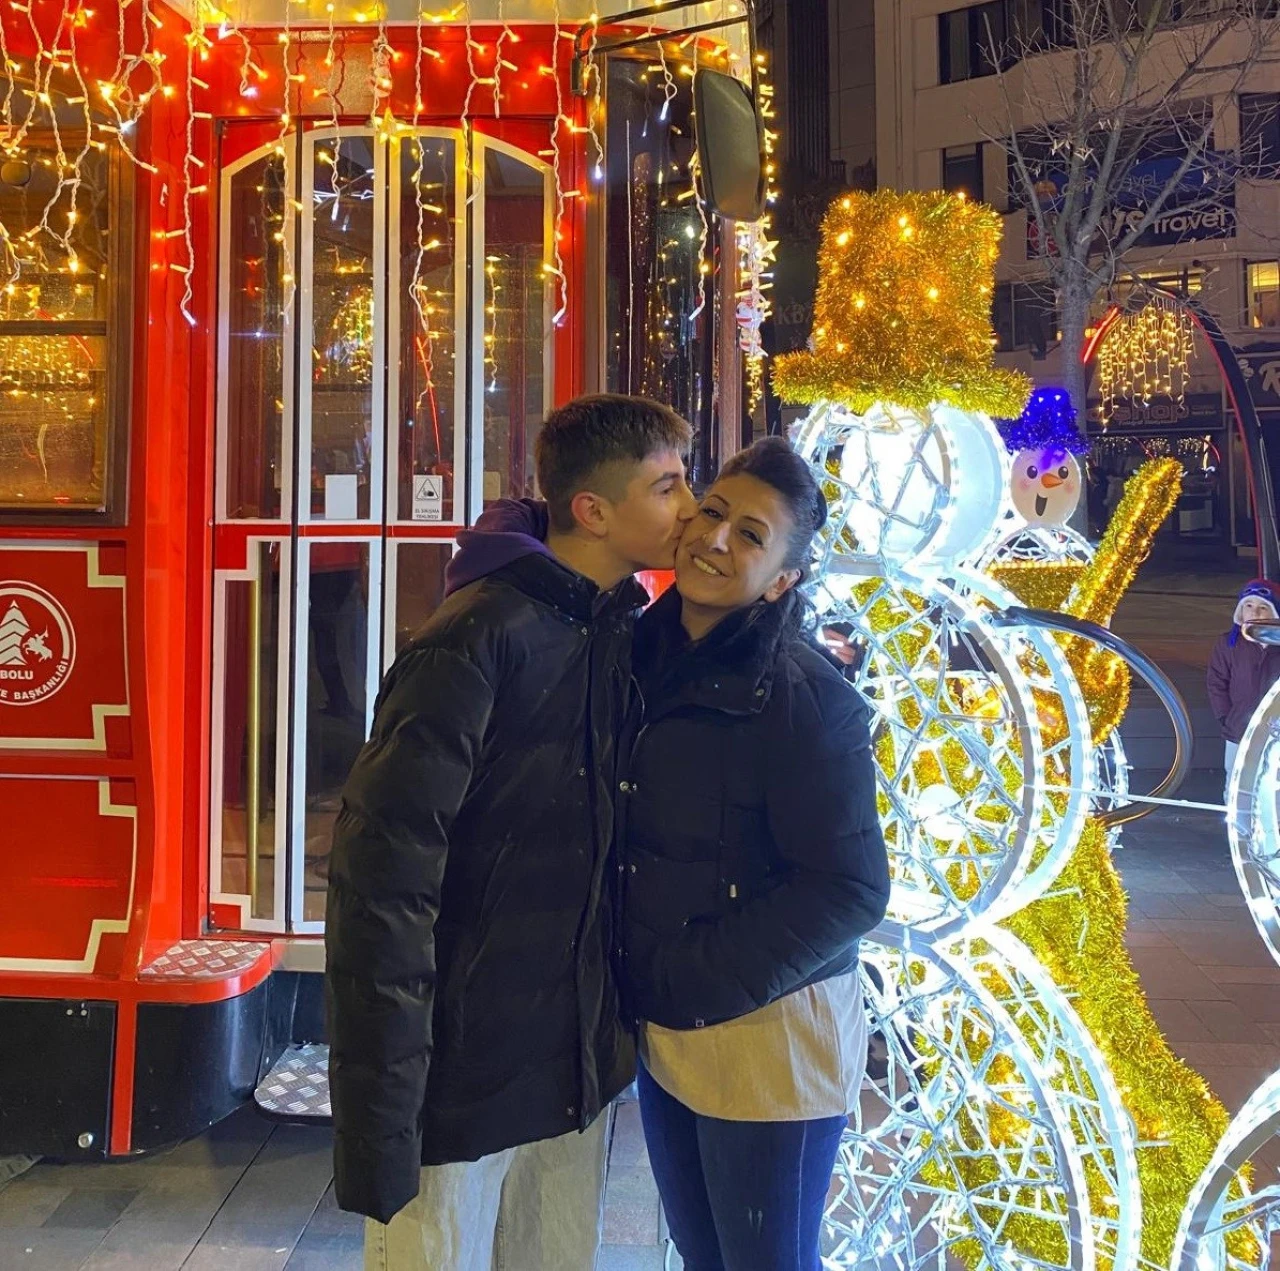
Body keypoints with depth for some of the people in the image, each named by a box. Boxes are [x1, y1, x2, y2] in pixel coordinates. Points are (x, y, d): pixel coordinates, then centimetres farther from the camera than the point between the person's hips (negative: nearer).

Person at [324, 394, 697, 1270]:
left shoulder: (627, 634, 3)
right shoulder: (479, 642, -19)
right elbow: (382, 884, -21)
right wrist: (378, 1124, -21)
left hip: (578, 1074, 7)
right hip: (458, 1085, -6)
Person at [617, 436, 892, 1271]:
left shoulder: (807, 697, -19)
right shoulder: (648, 654, 0)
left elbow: (850, 891, -19)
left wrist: (695, 984, -16)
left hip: (767, 1040, -6)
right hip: (660, 1032, 7)